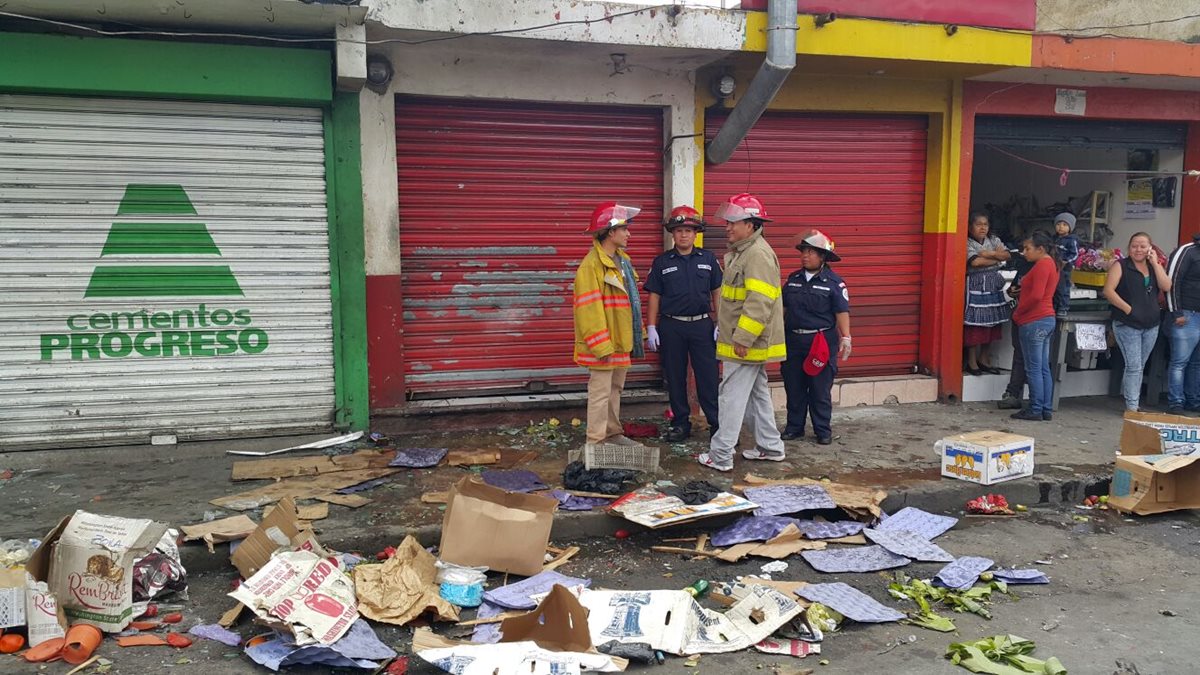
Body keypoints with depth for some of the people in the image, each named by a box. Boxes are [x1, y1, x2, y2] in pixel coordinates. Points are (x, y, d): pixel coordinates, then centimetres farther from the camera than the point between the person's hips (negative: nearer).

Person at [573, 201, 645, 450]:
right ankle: (595, 443, 5)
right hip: (604, 344, -9)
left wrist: (638, 333, 16)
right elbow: (589, 309, -22)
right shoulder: (592, 265, -19)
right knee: (600, 392, -3)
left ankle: (613, 433, 31)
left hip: (622, 340, 9)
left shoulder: (622, 259, 11)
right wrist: (601, 346, -23)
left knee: (615, 389, 18)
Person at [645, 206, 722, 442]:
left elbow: (717, 293, 7)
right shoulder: (662, 262, 3)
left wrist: (721, 324, 1)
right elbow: (654, 297, 4)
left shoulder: (708, 259, 4)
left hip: (702, 325, 0)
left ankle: (717, 423, 9)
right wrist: (651, 328, -2)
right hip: (671, 327, 1)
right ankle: (681, 424, 18)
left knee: (708, 378, 1)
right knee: (675, 378, 7)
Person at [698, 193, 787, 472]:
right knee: (757, 393, 17)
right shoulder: (741, 252, 15)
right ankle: (771, 446, 28)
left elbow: (760, 302, -26)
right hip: (746, 342, 11)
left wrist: (742, 339, -26)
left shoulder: (758, 255, -19)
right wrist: (729, 331, 23)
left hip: (748, 344, -11)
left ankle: (720, 456, 1)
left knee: (732, 398, -5)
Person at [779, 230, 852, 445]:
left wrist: (846, 338, -17)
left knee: (820, 390, 3)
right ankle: (794, 427, 21)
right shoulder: (793, 279, 9)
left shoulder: (834, 282, -5)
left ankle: (823, 430, 14)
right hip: (793, 340, 4)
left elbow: (842, 312, -9)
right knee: (794, 388, 10)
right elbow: (783, 308, 15)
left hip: (821, 342, -4)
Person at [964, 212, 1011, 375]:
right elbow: (975, 262, -22)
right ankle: (972, 362, 3)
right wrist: (997, 258, -8)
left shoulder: (994, 240, 11)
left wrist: (990, 253, -16)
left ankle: (984, 360, 18)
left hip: (994, 285, 6)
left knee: (991, 323, 8)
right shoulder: (967, 244, -8)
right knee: (975, 324, -6)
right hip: (976, 286, -6)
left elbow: (1007, 255, 0)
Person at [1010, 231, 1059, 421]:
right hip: (1047, 319, 10)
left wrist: (1017, 313, -11)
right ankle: (1046, 409, 16)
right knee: (1043, 369, 12)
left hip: (1034, 322, -10)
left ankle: (1035, 410, 1)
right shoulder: (1051, 263, 16)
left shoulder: (1042, 264, -15)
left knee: (1033, 369, -4)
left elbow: (1036, 296, -22)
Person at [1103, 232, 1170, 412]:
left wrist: (1155, 263, -6)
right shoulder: (1121, 266, -3)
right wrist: (1127, 308, -16)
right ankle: (1131, 406, -5)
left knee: (1139, 366, 12)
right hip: (1127, 325, -5)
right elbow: (1108, 291, -12)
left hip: (1151, 326, 5)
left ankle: (1131, 401, 23)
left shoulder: (1154, 266, 12)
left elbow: (1166, 287, -3)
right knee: (1134, 366, -9)